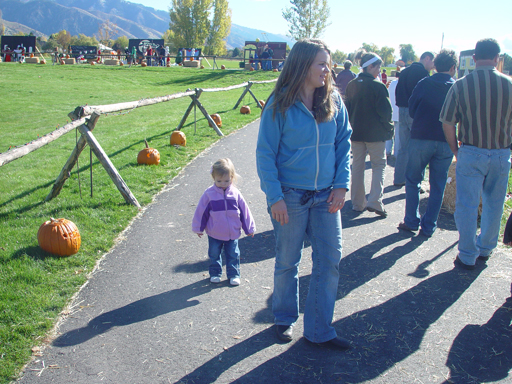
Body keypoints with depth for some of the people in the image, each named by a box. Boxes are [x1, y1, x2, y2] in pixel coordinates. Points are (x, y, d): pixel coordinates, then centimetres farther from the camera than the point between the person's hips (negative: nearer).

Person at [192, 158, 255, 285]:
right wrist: (198, 228, 4)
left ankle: (234, 275, 25)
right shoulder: (209, 194, -10)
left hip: (233, 233, 1)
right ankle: (215, 274, 31)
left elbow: (244, 211, 3)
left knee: (233, 255, 11)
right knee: (214, 255, 13)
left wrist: (249, 228, 7)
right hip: (214, 234, -1)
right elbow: (201, 211, -1)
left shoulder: (235, 193, -5)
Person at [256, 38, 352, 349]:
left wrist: (342, 184, -3)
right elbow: (265, 153, -8)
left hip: (326, 196, 4)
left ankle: (320, 330, 20)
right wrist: (275, 197, -14)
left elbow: (344, 144, 7)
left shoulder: (333, 101, 2)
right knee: (288, 262, 11)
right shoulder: (280, 105, -10)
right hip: (290, 196, -3)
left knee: (330, 260, 4)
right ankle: (285, 319, 34)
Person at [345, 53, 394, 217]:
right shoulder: (378, 86, -14)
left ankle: (358, 203, 14)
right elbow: (386, 111, -12)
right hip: (376, 133, -5)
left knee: (357, 166, 12)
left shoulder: (351, 85, 3)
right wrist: (389, 129, 3)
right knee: (379, 165, 7)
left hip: (356, 132, 5)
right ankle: (375, 201, -6)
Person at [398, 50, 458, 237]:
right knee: (438, 185, 9)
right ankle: (429, 226, 12)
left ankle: (411, 221, 12)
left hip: (421, 138, -1)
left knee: (413, 181, 12)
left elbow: (411, 110, 4)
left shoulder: (423, 84, -2)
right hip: (446, 142, 1)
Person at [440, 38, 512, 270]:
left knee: (467, 205, 6)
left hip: (471, 153, -2)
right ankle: (485, 249, 32)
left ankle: (467, 257, 10)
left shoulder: (461, 85, -9)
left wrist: (456, 150, 10)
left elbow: (448, 124, -5)